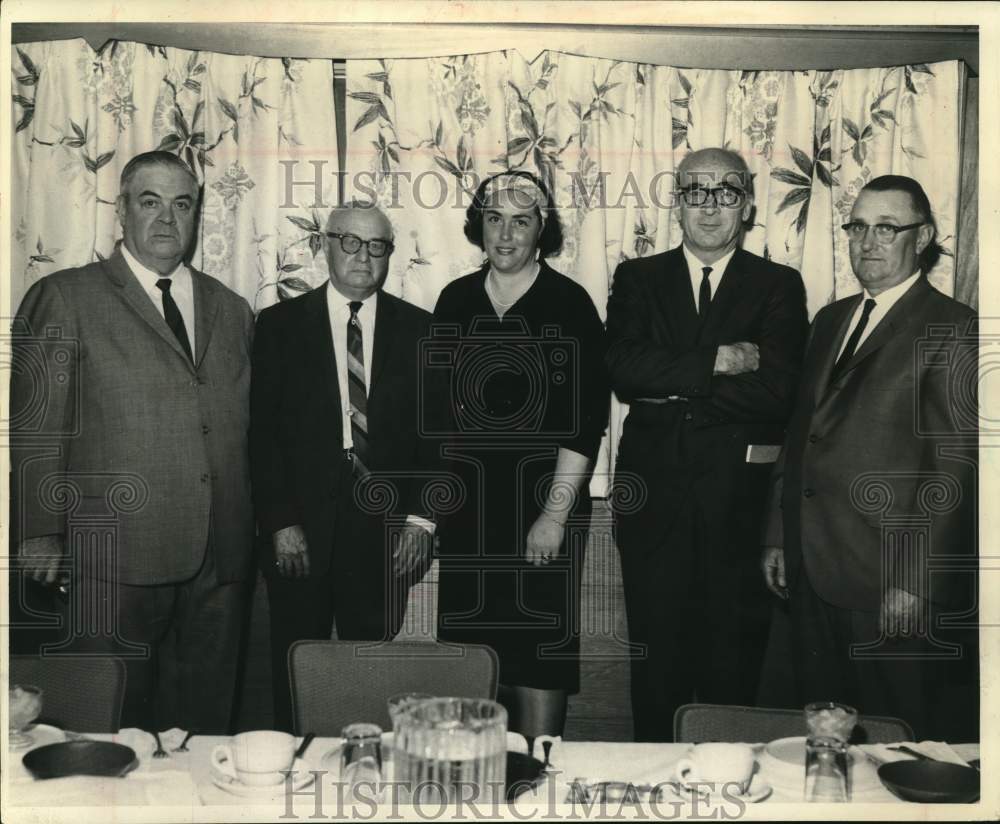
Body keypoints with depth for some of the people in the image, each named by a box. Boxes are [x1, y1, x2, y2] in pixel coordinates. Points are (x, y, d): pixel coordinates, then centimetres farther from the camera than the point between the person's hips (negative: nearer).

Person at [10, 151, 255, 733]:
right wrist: (41, 533, -7)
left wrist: (257, 533, 10)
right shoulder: (65, 299, 2)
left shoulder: (232, 310, 16)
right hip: (116, 560, -4)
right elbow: (34, 426, -1)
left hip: (220, 562, 4)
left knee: (205, 725, 10)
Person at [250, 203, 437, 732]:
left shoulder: (418, 329, 7)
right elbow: (262, 431, 0)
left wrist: (421, 517, -2)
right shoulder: (280, 324, 4)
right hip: (301, 528, 0)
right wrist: (280, 522, -7)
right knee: (296, 668, 6)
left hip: (385, 530, 1)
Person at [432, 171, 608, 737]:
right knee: (470, 644, 8)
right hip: (467, 502, 4)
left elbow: (586, 419, -9)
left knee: (539, 653, -1)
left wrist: (555, 513, -14)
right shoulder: (455, 301, 9)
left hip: (544, 501, -4)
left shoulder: (570, 304, -4)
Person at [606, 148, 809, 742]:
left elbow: (776, 390, -9)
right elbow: (622, 369, -7)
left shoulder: (779, 286, 6)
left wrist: (673, 385, -8)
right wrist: (717, 362, -15)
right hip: (654, 492, 1)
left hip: (739, 497, -1)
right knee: (656, 654, 8)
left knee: (733, 658, 5)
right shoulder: (639, 279, 10)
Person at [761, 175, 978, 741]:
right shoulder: (830, 321, 15)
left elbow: (954, 466, -13)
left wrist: (916, 582, -17)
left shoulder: (952, 330, -8)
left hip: (889, 584, -6)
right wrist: (778, 536, 14)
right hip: (813, 571, 7)